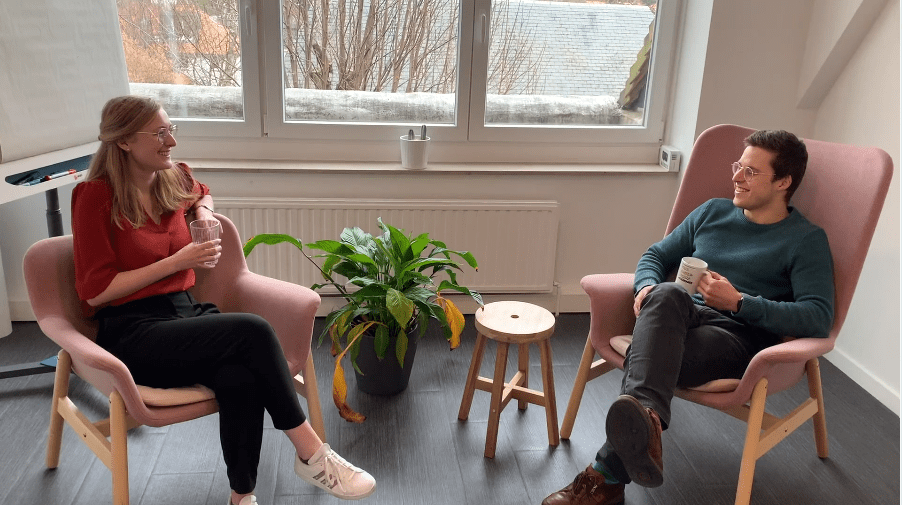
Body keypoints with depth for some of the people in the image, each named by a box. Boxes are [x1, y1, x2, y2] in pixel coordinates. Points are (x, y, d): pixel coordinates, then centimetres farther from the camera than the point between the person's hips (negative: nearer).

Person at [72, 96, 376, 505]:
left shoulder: (174, 181, 9)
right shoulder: (96, 196, -8)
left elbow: (202, 194, 36)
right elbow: (96, 291, -9)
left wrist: (203, 211, 12)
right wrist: (177, 261, -13)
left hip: (185, 312, 5)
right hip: (131, 333, -5)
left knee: (241, 377, -31)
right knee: (252, 331, -30)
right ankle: (310, 453, -19)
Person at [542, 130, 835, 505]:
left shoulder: (806, 240, 9)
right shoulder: (713, 212, 24)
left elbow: (819, 317, -5)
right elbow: (656, 255, 25)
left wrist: (739, 302, -14)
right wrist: (647, 286, 0)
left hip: (740, 337, -3)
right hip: (681, 318, 4)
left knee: (646, 358, -38)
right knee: (666, 294, -38)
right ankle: (645, 417, -60)